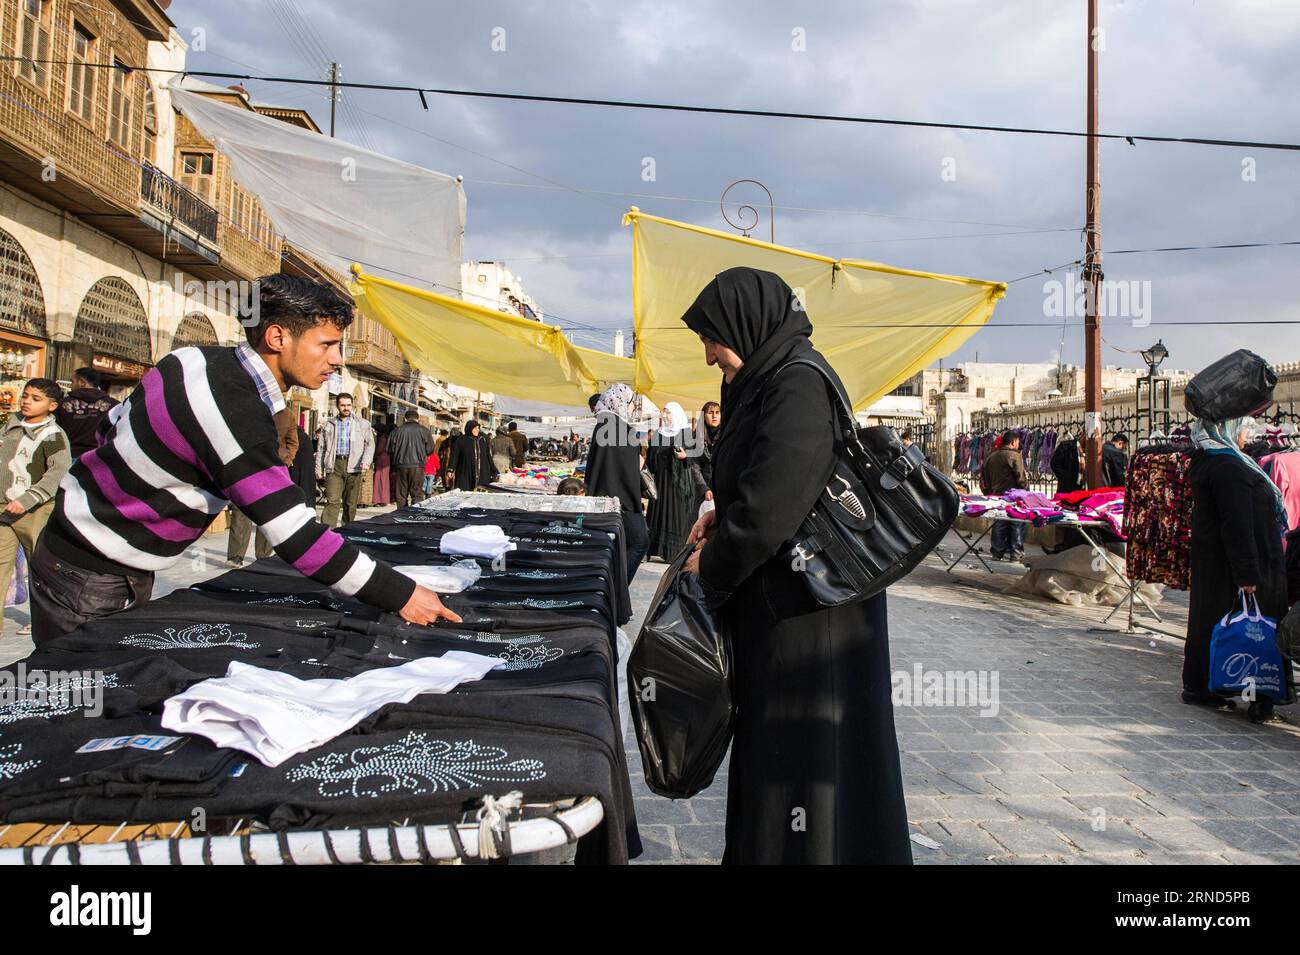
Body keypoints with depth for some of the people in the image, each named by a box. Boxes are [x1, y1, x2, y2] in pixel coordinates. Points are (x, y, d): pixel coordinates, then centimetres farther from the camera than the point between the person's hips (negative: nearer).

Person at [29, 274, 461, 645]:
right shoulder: (235, 411, -29)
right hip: (89, 577, -9)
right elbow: (294, 535, -32)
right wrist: (399, 594, -30)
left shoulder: (203, 359, -1)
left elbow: (111, 425, 11)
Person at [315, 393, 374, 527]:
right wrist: (319, 469, 8)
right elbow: (321, 448, 15)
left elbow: (370, 444, 7)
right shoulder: (328, 424, 15)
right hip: (334, 466, 0)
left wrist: (366, 461, -11)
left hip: (353, 467, 0)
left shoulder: (363, 424, 12)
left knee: (351, 503, 5)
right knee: (332, 501, -10)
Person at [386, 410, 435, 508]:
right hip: (417, 466, -1)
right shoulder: (424, 430, -2)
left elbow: (390, 449, 3)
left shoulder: (397, 431, 1)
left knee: (401, 494, 8)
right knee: (416, 494, 1)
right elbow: (430, 449, 0)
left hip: (400, 466, 1)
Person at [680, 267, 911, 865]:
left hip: (808, 614, -10)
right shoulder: (773, 382, 11)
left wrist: (710, 567, -9)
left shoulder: (797, 386, -19)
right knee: (770, 746, 20)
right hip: (781, 598, 10)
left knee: (804, 755, 2)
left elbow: (772, 505, -25)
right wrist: (725, 519, 6)